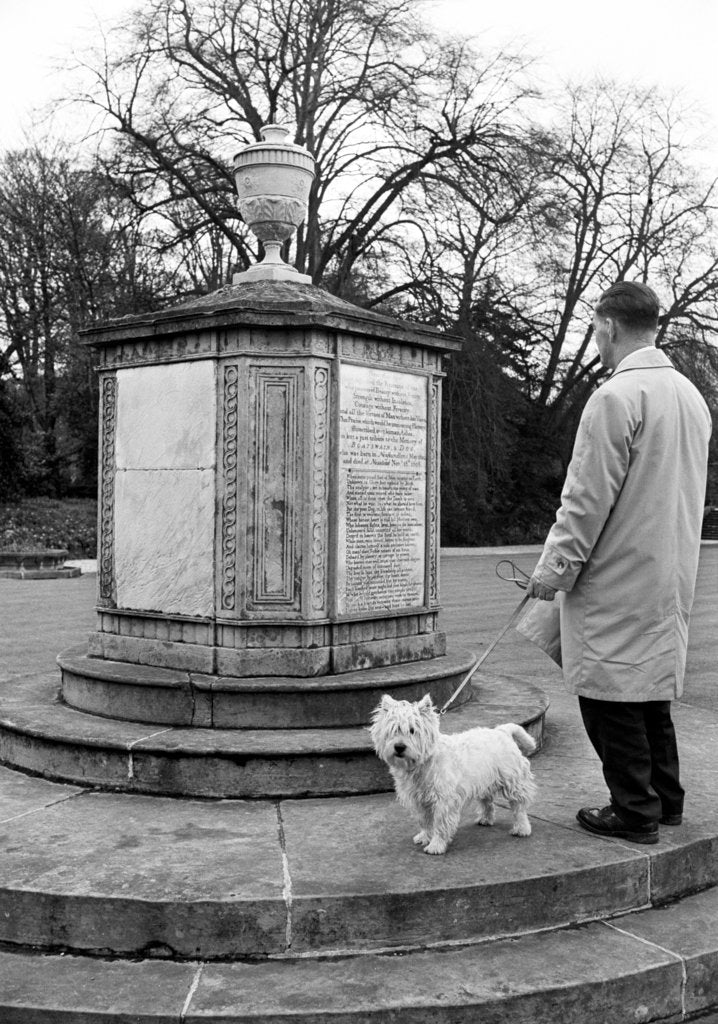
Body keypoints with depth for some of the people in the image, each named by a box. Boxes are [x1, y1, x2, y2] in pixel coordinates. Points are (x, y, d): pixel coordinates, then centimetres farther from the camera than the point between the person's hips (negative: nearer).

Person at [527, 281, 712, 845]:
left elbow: (589, 497, -18)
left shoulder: (616, 397, -17)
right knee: (652, 684, 18)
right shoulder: (691, 395, 11)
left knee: (610, 691, 2)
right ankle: (665, 798, 27)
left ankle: (636, 811, 9)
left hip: (617, 578, -9)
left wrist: (554, 567, -10)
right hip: (671, 574, 9)